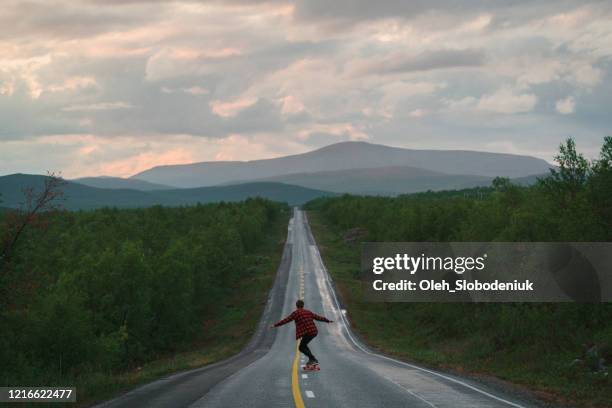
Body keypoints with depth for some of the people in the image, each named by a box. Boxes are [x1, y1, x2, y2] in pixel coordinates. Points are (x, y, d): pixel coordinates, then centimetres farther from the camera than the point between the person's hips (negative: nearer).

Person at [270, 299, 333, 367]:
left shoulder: (295, 313, 0)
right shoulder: (308, 312, 19)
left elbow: (286, 320, -4)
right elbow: (318, 317, 27)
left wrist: (275, 325, -1)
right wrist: (328, 320, 42)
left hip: (306, 333, -8)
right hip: (314, 332, 8)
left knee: (301, 347, 1)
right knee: (304, 345, 24)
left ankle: (314, 360, -10)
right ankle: (311, 360, 20)